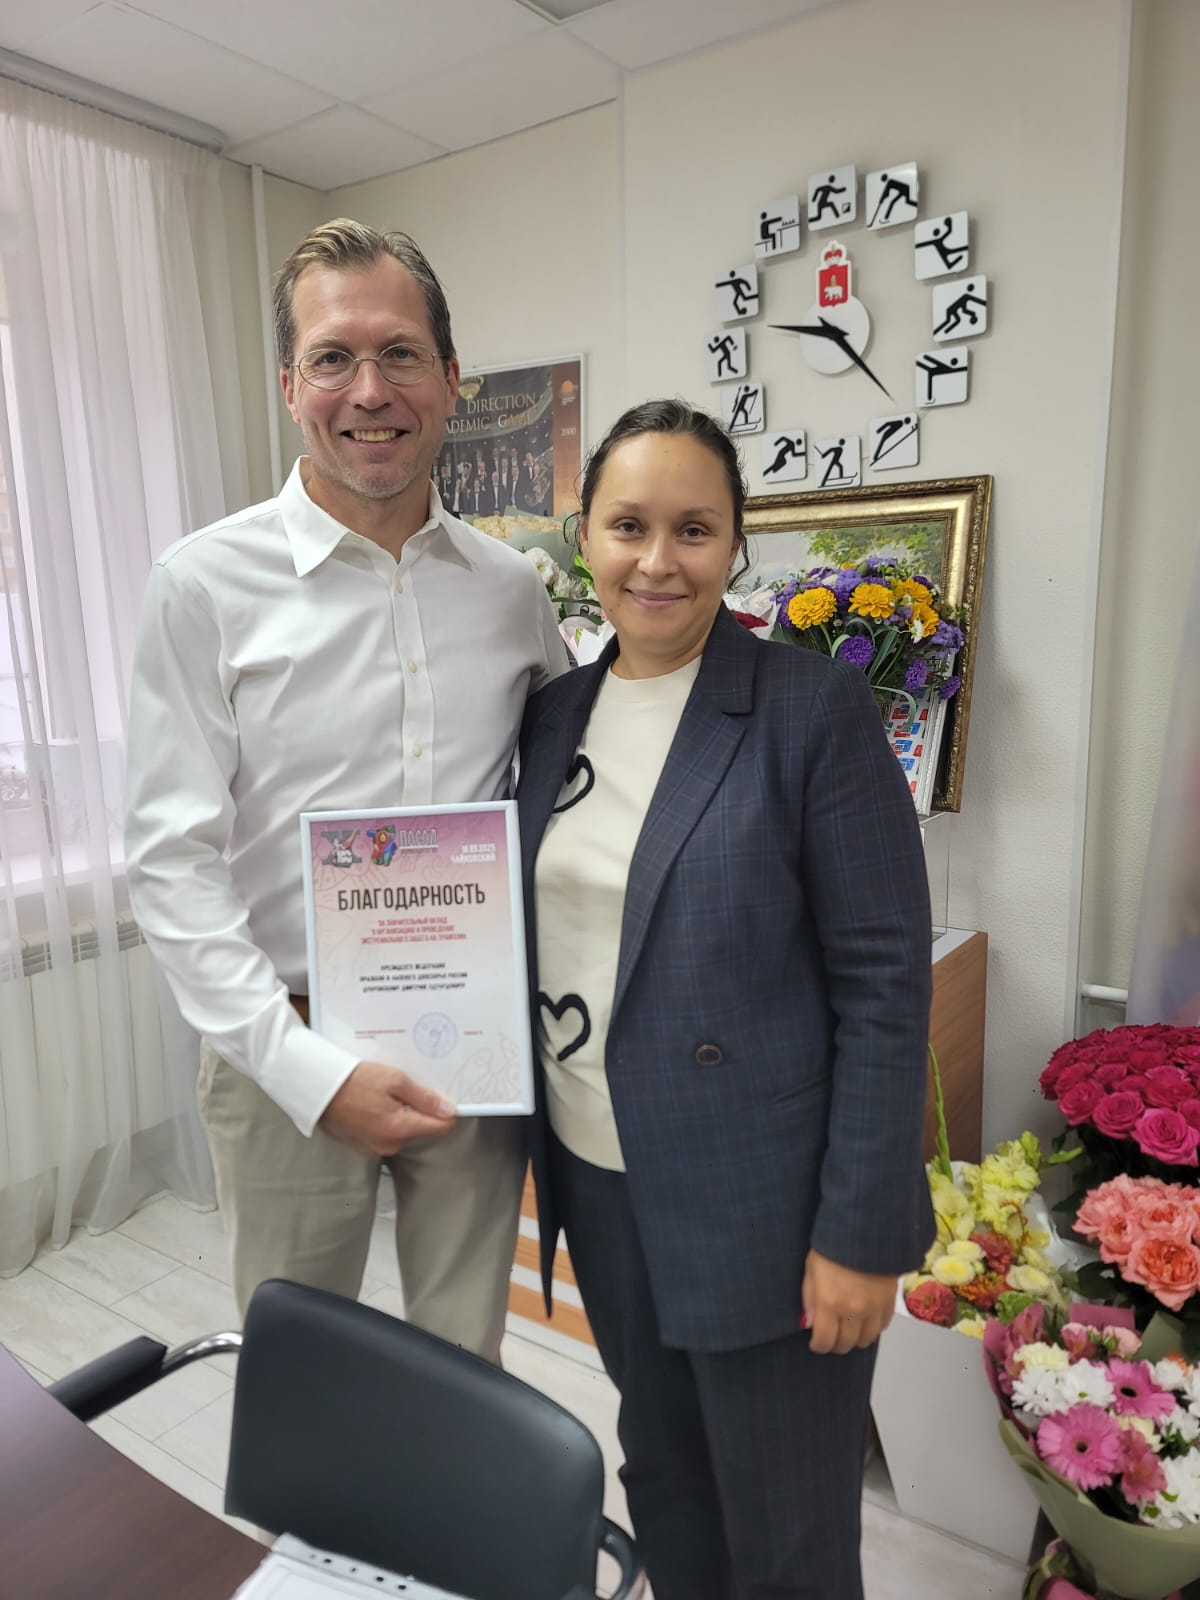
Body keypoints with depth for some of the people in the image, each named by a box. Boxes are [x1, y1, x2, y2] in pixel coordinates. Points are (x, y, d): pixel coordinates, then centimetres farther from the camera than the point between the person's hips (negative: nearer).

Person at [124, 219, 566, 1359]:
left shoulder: (509, 585, 2)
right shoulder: (208, 583, -9)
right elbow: (172, 863, -11)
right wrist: (309, 1069, -17)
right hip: (286, 1052, -2)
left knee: (467, 1363, 21)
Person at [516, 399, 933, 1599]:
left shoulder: (814, 710, -13)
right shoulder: (555, 713, 4)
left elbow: (884, 982, -14)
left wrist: (861, 1232, -14)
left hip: (764, 1203, -5)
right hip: (601, 1181, 5)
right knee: (661, 1480, 25)